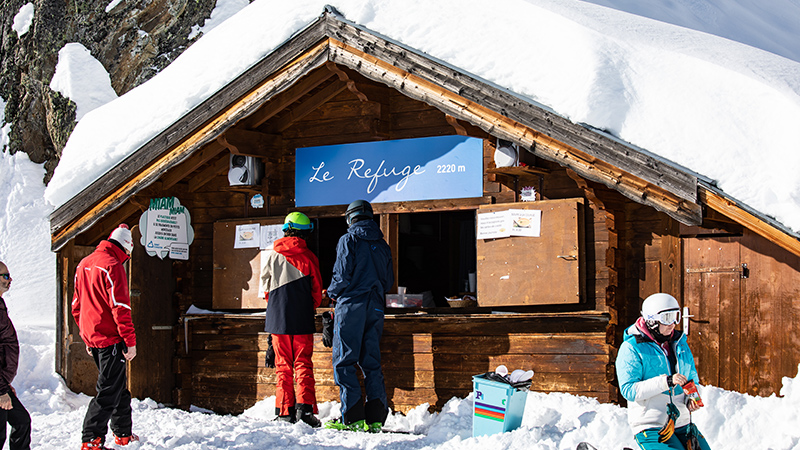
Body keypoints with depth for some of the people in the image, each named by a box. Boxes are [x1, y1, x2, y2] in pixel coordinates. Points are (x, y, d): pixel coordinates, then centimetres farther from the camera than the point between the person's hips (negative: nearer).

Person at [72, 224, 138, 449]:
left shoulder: (84, 264, 14)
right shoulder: (112, 266, -15)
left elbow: (77, 307, 19)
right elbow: (120, 307, -20)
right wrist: (130, 341, -17)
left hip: (92, 337, 9)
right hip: (111, 338, -9)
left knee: (118, 387, 20)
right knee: (108, 391, -6)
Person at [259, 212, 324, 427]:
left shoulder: (271, 255, 0)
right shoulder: (309, 257, -4)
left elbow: (265, 288, 7)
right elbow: (317, 290, 2)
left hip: (277, 318, 1)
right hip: (302, 320, -1)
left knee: (283, 365, 8)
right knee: (303, 364, 3)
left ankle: (285, 410, 4)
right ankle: (305, 407, -10)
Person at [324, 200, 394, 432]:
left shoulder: (348, 240, -5)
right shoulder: (382, 245, 13)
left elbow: (342, 274, -12)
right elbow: (389, 280, 14)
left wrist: (333, 293, 7)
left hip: (351, 306, -6)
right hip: (375, 308, 6)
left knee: (344, 361, -3)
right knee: (372, 362, 8)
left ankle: (353, 417, -10)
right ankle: (376, 417, 2)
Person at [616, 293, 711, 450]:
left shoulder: (680, 343, 13)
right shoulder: (631, 348, -7)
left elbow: (692, 379, 24)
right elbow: (628, 390, -16)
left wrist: (692, 399, 1)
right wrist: (666, 381, -25)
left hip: (682, 424, 7)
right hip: (650, 427, -7)